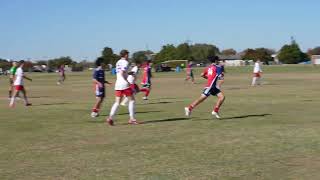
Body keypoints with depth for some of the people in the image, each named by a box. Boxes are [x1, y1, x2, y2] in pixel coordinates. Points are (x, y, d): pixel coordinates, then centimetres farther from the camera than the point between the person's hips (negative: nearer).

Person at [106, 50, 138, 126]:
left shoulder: (118, 62, 16)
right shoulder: (125, 62, -8)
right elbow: (121, 73, -19)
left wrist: (129, 73, 22)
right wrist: (127, 82, -15)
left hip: (117, 84, 7)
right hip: (124, 85, -7)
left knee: (117, 102, 6)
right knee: (132, 100, 5)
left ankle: (110, 117, -11)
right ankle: (132, 119, 2)